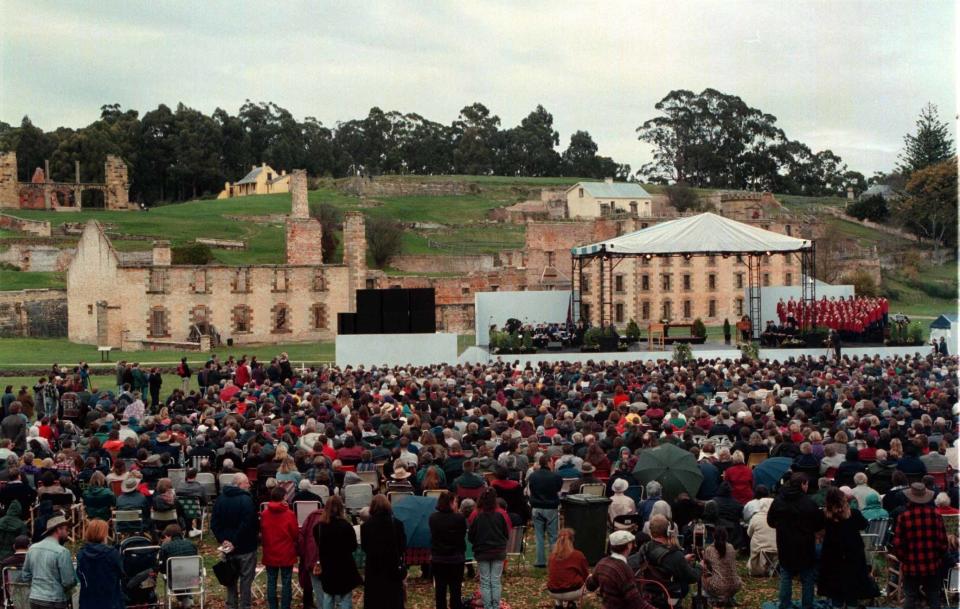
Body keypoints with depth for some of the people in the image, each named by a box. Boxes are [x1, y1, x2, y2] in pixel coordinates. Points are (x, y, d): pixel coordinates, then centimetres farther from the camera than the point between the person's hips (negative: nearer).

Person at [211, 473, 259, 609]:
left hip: (228, 546, 6)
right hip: (246, 547, -6)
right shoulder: (246, 499, -18)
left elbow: (214, 523, 2)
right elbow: (249, 525, -25)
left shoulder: (221, 499, 4)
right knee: (245, 580, 4)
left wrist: (222, 539, -4)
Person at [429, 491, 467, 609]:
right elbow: (463, 536, -4)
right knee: (455, 589, 4)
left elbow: (433, 536, 8)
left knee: (440, 589, 10)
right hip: (456, 559, -3)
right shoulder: (459, 518, -15)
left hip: (437, 559, 3)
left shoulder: (433, 518, -3)